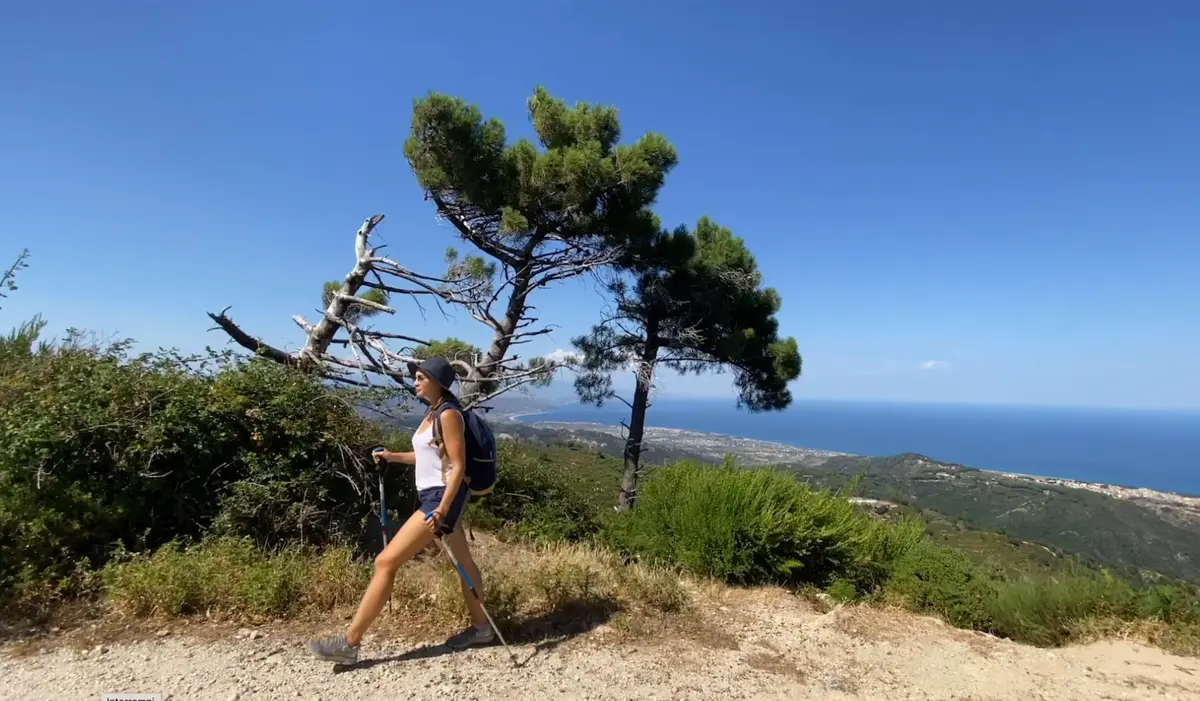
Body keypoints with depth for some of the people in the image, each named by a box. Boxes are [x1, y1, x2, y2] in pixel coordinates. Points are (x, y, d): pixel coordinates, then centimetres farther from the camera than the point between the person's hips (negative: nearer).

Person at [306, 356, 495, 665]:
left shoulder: (448, 414, -16)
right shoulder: (432, 413, 13)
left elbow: (458, 466, -19)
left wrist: (441, 511, -23)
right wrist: (393, 457, 14)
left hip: (442, 498, -10)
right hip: (432, 497, 10)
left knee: (385, 562, -7)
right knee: (463, 563, 17)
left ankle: (349, 643, 1)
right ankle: (481, 627, 30)